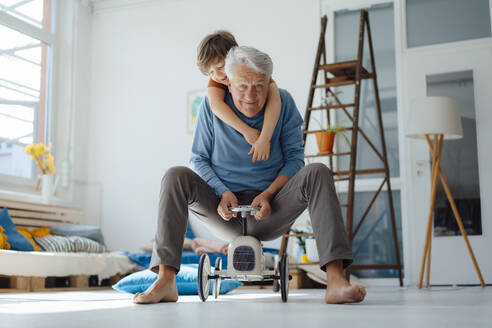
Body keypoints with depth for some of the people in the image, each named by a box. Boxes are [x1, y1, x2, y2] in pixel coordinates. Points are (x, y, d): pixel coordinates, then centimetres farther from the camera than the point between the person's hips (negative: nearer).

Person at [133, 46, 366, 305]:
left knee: (317, 173, -25)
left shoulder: (283, 102, -2)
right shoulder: (211, 106, -1)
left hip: (269, 214, 0)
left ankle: (335, 281, -35)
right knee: (176, 176, -24)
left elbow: (294, 157, -1)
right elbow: (198, 159, 3)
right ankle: (165, 281, -29)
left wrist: (268, 194, -17)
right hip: (225, 212, 0)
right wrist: (222, 192, -15)